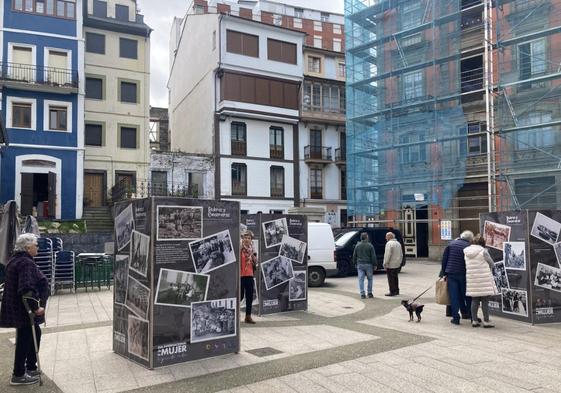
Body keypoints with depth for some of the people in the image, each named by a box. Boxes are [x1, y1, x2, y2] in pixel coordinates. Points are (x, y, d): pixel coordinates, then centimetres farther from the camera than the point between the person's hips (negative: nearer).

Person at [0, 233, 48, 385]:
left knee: (35, 334, 20)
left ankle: (31, 368, 31)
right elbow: (26, 289, -31)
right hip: (24, 310, -10)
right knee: (25, 340, 2)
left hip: (16, 308, 10)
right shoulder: (26, 263, -22)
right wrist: (35, 307, -24)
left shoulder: (14, 260, 11)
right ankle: (18, 375, 13)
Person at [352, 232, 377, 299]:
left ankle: (362, 294, -2)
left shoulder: (357, 246, 4)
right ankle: (369, 293, 14)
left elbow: (354, 256, 8)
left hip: (360, 264, 2)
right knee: (370, 279, 12)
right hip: (368, 264, -2)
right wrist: (374, 264, 2)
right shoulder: (370, 246, -5)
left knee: (361, 279, 2)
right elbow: (373, 256, -5)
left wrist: (355, 263, 18)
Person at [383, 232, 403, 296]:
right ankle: (396, 291, 23)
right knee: (395, 277, 17)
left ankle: (392, 292, -2)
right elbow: (401, 254, 18)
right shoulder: (398, 243, 14)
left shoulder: (389, 243, -15)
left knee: (391, 279, -3)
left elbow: (387, 255, -20)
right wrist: (399, 262, 22)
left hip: (391, 265, -9)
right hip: (397, 265, 9)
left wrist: (385, 263, -16)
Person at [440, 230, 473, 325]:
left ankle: (455, 317, 4)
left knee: (454, 296, 4)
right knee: (466, 295, 13)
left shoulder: (451, 243, 4)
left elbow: (444, 258, 3)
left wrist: (444, 272, 8)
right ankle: (471, 314, 20)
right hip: (463, 274, -1)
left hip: (451, 273, 1)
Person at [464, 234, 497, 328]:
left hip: (472, 279, 5)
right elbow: (491, 263, 0)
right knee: (485, 301, 3)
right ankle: (486, 321, 7)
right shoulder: (483, 251, -10)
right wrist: (489, 269, 19)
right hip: (484, 279, -5)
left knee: (474, 300, 10)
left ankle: (474, 320, 13)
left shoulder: (466, 252, 5)